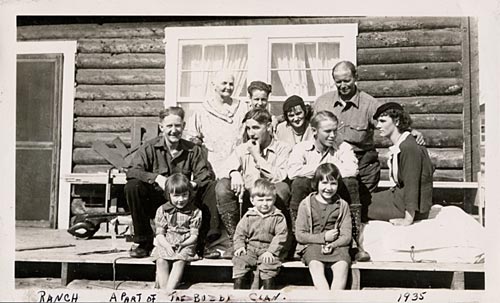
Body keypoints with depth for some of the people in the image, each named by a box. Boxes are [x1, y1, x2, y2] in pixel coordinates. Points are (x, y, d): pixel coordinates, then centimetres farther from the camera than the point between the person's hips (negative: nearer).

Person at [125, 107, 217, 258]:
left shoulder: (193, 150, 3)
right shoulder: (150, 147, -2)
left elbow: (207, 175, -6)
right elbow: (131, 171, -15)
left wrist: (193, 185, -29)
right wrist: (156, 178, -32)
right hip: (155, 203, -1)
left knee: (213, 187, -20)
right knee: (132, 186, -28)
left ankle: (208, 240, -13)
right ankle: (144, 241, -14)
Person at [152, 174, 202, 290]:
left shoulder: (194, 212, 1)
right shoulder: (162, 210, 5)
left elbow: (194, 235, -1)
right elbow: (159, 233, 3)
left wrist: (182, 244, -17)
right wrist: (167, 245, -16)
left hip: (185, 245, -1)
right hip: (165, 244, 1)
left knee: (179, 261, -30)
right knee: (161, 261, -27)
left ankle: (169, 290, -36)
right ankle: (164, 290, -30)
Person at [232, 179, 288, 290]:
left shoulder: (278, 217, -2)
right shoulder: (248, 216, 6)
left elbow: (281, 235, -9)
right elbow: (240, 232, 9)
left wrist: (271, 251, -19)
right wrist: (239, 246, -8)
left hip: (269, 251, -3)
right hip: (250, 248, 3)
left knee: (268, 264, -30)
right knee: (239, 260, -19)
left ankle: (268, 288, -15)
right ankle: (238, 287, -8)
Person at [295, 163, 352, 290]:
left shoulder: (342, 205, 10)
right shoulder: (306, 204, 6)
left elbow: (346, 236, 5)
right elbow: (299, 236, 2)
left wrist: (332, 245, -14)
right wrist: (323, 237, -8)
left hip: (337, 246, 1)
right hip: (313, 246, -1)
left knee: (342, 266, -30)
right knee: (315, 266, -32)